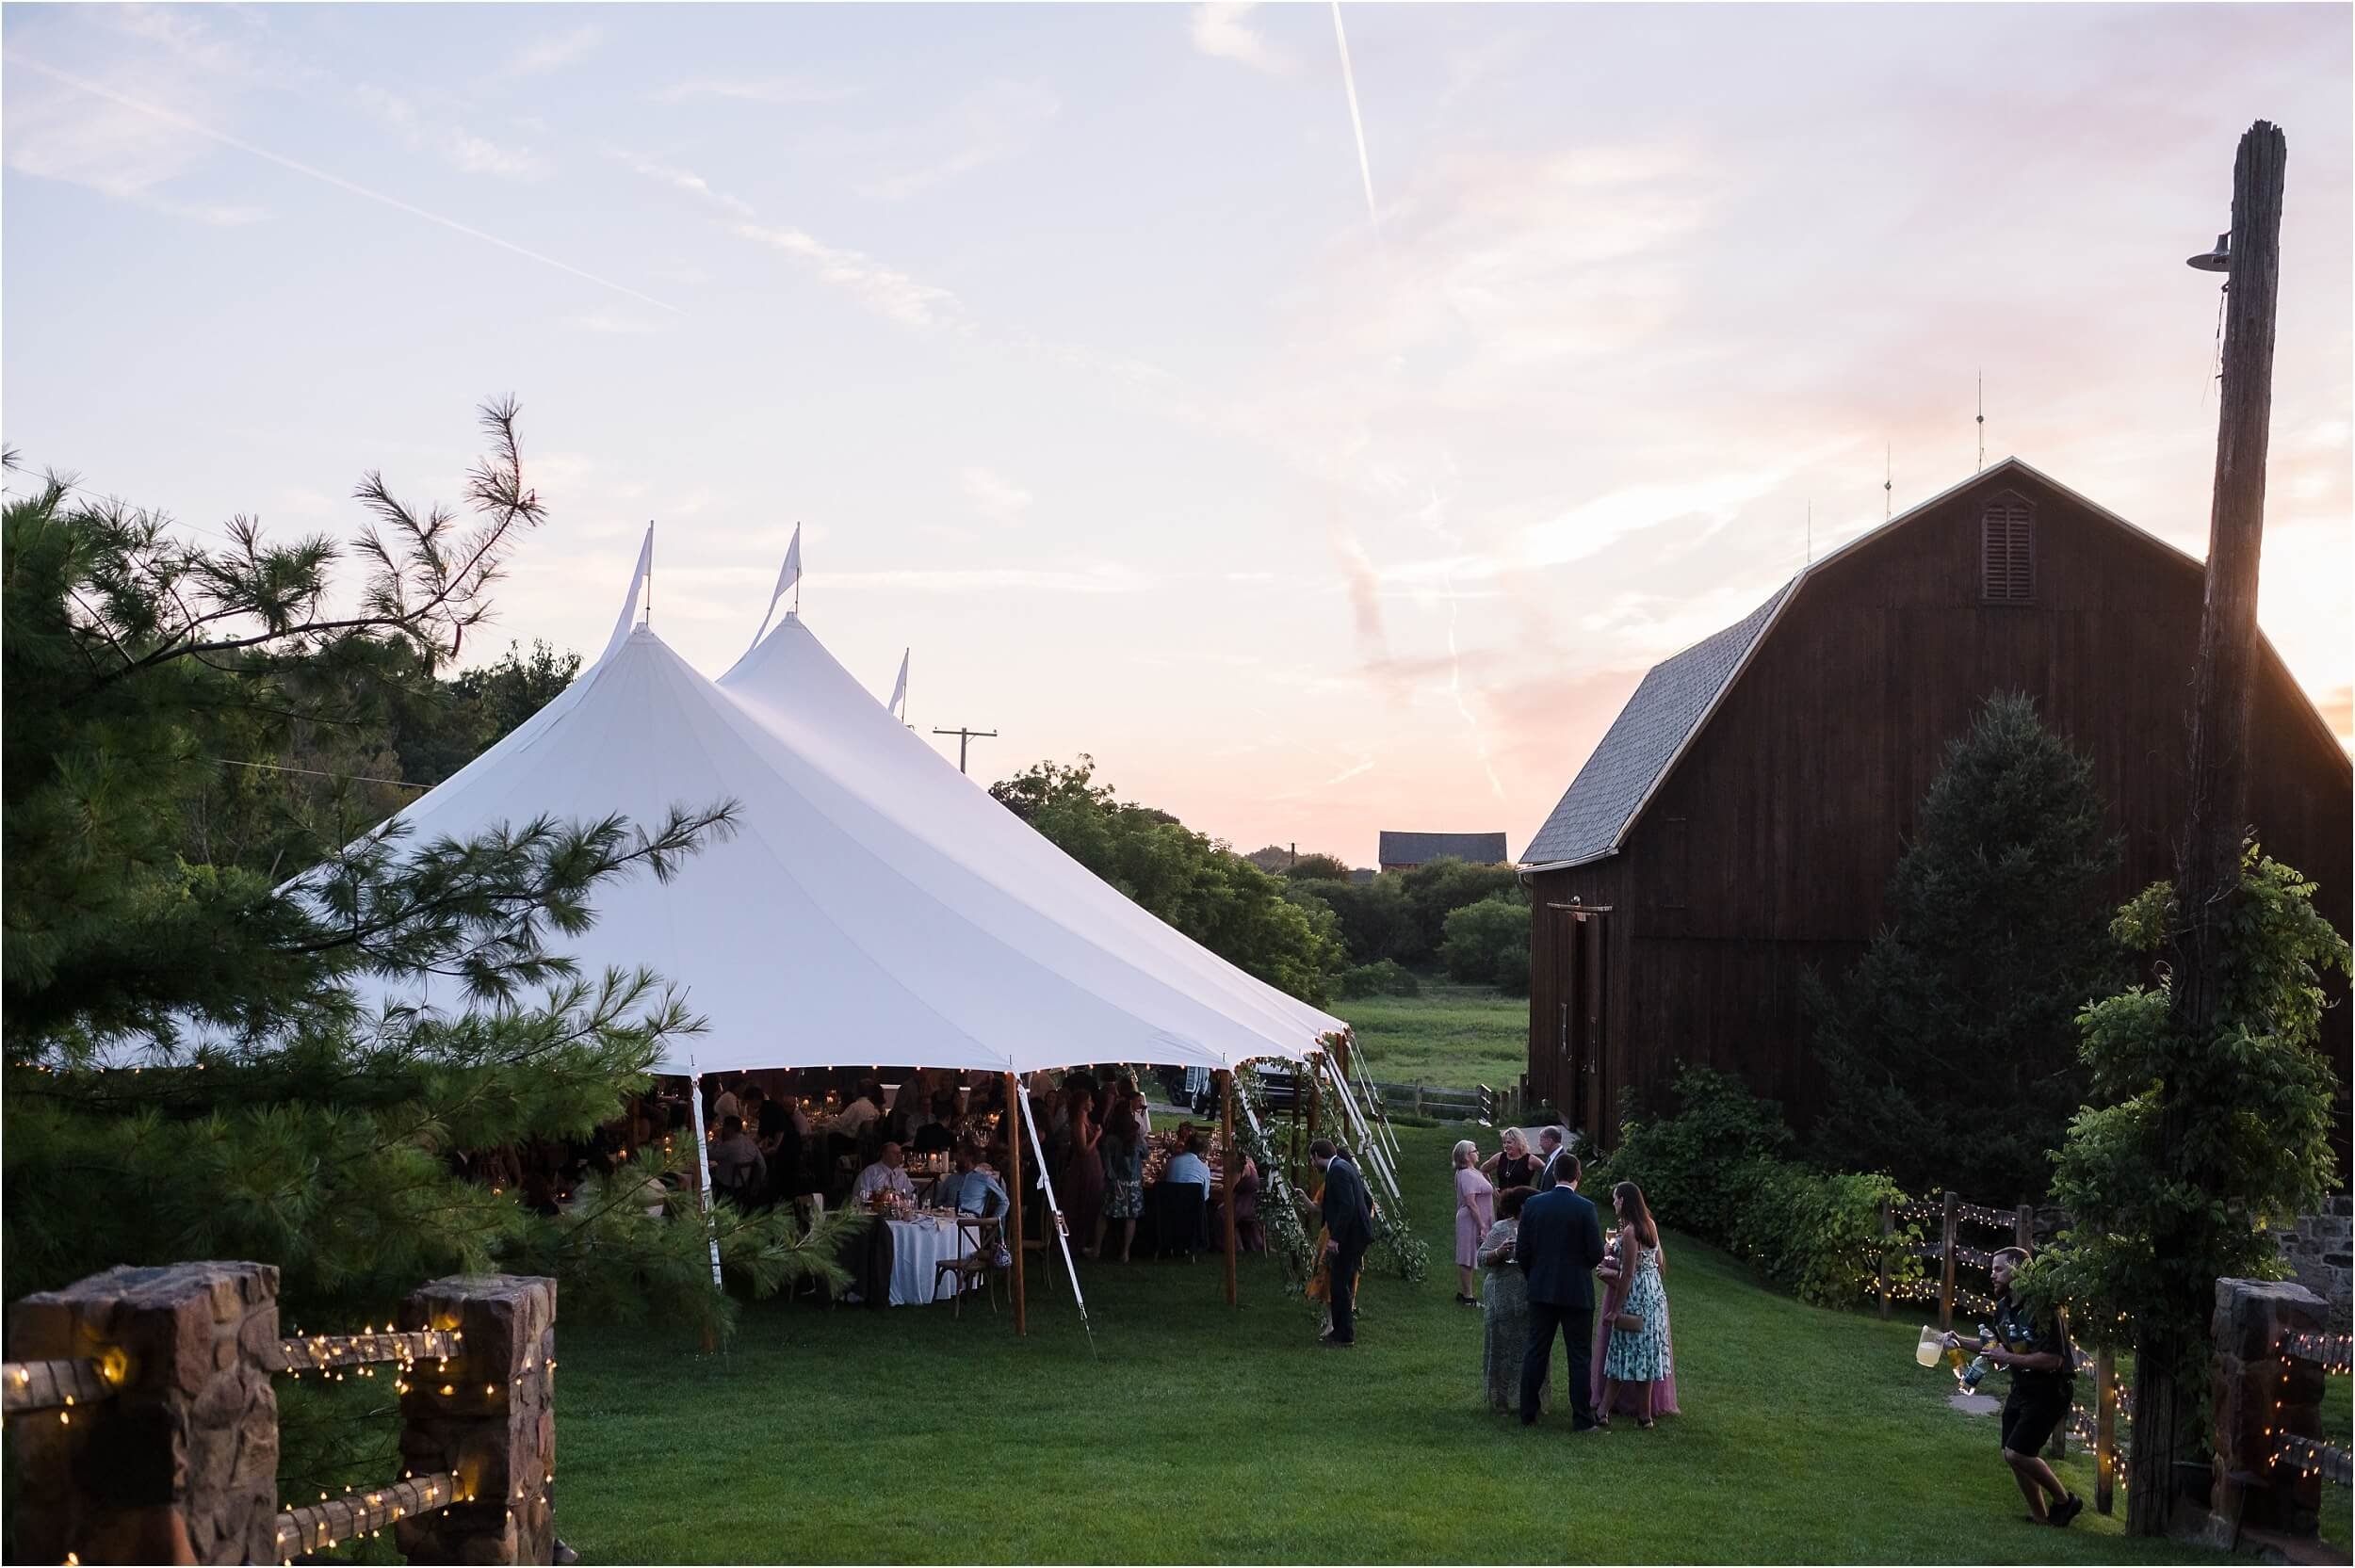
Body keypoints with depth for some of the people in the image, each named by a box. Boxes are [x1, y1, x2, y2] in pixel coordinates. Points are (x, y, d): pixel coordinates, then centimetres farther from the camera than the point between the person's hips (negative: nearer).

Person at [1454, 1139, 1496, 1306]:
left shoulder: (1472, 1172, 14)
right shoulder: (1467, 1175, -19)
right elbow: (1471, 1203, -23)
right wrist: (1482, 1226, -22)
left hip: (1474, 1220, 10)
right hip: (1471, 1221, -10)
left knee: (1465, 1259, 15)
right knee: (1467, 1260, -4)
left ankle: (1463, 1293, 21)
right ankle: (1467, 1296, 0)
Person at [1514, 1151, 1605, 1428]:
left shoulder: (1533, 1205, -3)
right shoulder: (1585, 1208, -13)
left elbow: (1521, 1252, 1)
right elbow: (1597, 1254, -12)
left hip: (1541, 1291, 3)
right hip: (1577, 1292, -3)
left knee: (1535, 1352, 12)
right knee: (1580, 1356, 5)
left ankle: (1528, 1414, 16)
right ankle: (1582, 1419, 5)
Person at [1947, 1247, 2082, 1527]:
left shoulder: (2042, 1308, -23)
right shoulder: (2003, 1307, 4)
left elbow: (2052, 1359, -28)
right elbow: (2000, 1346, 21)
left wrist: (2009, 1358, -23)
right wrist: (1962, 1344, 9)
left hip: (2048, 1391, -9)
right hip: (2022, 1388, 9)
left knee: (2017, 1453, -14)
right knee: (2011, 1454, 8)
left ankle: (2065, 1501, 6)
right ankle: (2040, 1517, 22)